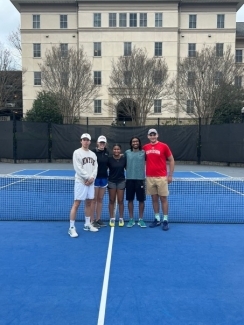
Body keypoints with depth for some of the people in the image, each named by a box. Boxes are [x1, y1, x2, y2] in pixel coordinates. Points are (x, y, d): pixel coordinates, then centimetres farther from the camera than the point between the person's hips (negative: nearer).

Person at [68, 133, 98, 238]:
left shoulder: (93, 154, 13)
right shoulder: (77, 152, -4)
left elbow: (95, 167, 7)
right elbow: (78, 168, -12)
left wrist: (92, 178, -9)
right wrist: (87, 177, -14)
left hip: (91, 182, 6)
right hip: (80, 182, -6)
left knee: (89, 203, 12)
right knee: (76, 204, -5)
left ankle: (87, 224, 25)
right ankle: (71, 228, 1)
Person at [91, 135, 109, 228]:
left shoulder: (107, 152, 7)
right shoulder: (93, 152, -10)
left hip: (104, 178, 5)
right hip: (95, 178, -5)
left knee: (100, 199, 12)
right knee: (94, 200, 3)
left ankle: (98, 219, 23)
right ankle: (92, 220, 13)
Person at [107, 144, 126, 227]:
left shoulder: (124, 158, -3)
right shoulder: (109, 159, -7)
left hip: (121, 181, 1)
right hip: (111, 181, -1)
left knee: (120, 201, 6)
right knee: (112, 201, 7)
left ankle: (121, 218, 18)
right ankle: (112, 218, 17)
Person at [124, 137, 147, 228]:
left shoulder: (143, 152, 2)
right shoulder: (127, 152, 5)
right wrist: (129, 170, 1)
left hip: (140, 179, -1)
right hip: (129, 179, 1)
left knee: (141, 200, 6)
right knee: (130, 200, 7)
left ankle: (141, 219, 20)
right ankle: (131, 219, 20)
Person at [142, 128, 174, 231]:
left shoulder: (164, 146, -3)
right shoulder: (145, 147, 6)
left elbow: (171, 160, 1)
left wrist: (170, 175, -3)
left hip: (162, 177, -3)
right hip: (149, 177, 3)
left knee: (163, 198, 3)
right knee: (154, 198, 10)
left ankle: (165, 220, 12)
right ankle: (157, 219, 21)